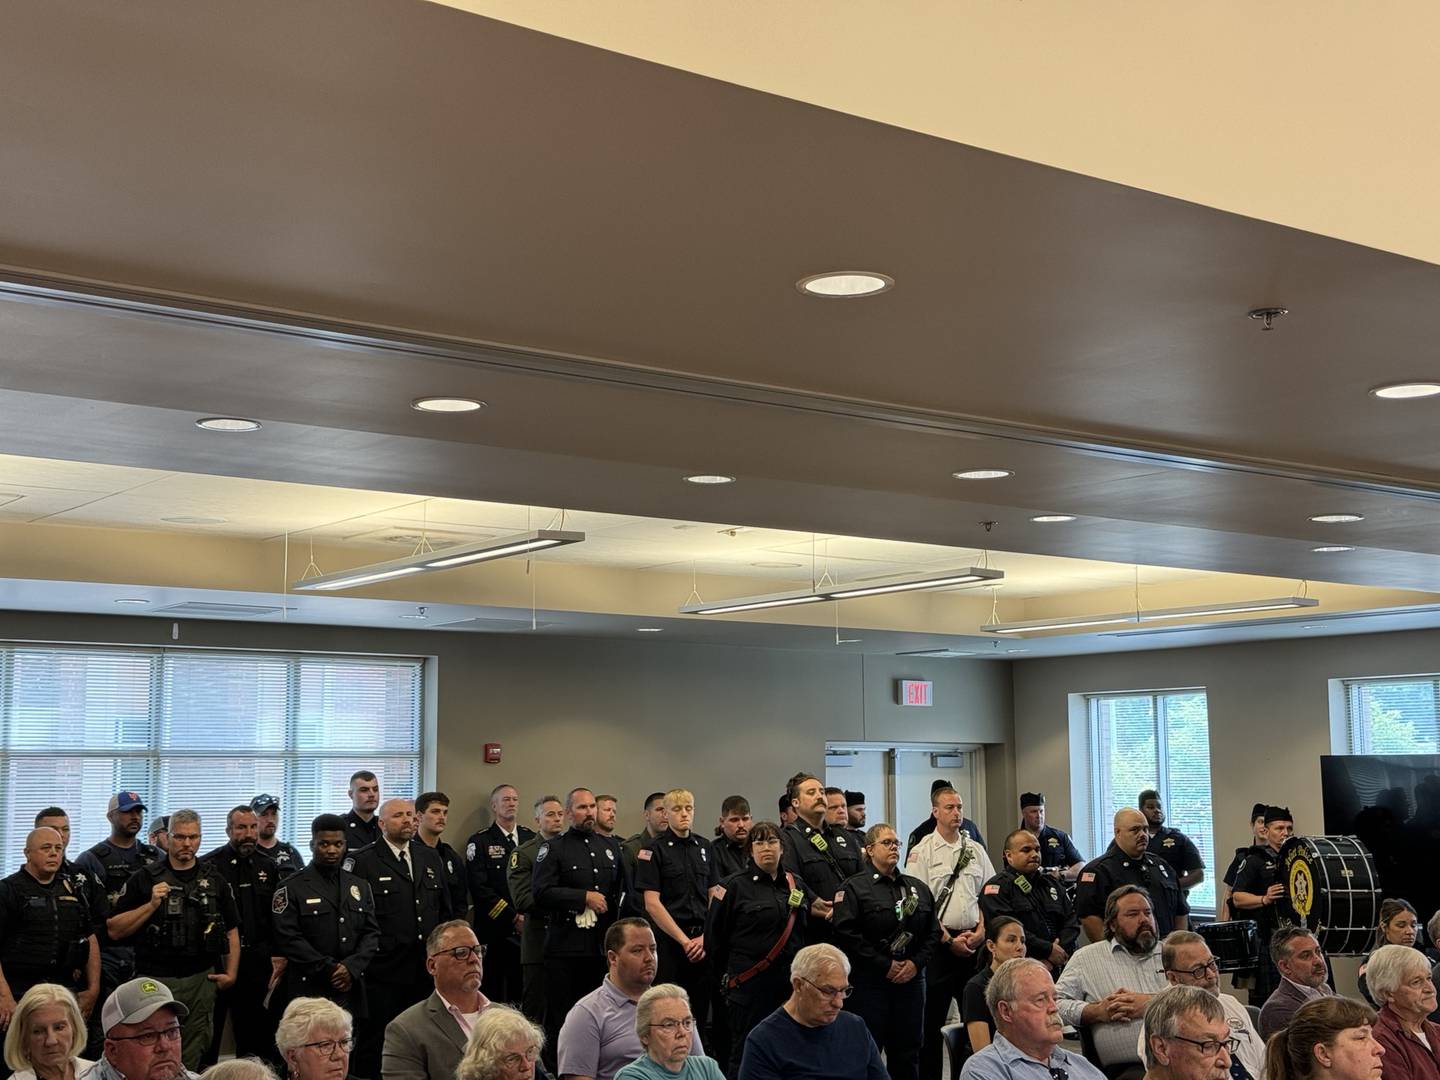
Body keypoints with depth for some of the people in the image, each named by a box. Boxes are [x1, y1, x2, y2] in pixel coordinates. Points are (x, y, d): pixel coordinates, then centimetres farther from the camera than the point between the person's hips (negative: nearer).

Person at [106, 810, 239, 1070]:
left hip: (202, 980, 3)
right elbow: (114, 930, -3)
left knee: (193, 1057, 8)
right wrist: (151, 905, -15)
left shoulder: (214, 881, 10)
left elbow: (231, 931, 15)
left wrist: (231, 973, 4)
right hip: (156, 981, -3)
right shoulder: (145, 879, 1)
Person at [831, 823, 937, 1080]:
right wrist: (885, 965, -13)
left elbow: (933, 932, 12)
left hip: (911, 979, 5)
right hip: (870, 981, -5)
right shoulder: (854, 887, -2)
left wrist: (916, 963, -4)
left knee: (907, 1051, 8)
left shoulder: (918, 887, 14)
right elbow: (847, 934, -12)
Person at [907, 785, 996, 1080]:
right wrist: (949, 940, -10)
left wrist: (980, 931, -2)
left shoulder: (975, 849, 12)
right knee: (933, 1015, -1)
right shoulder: (922, 851, -3)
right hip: (939, 943, -4)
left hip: (974, 942, 4)